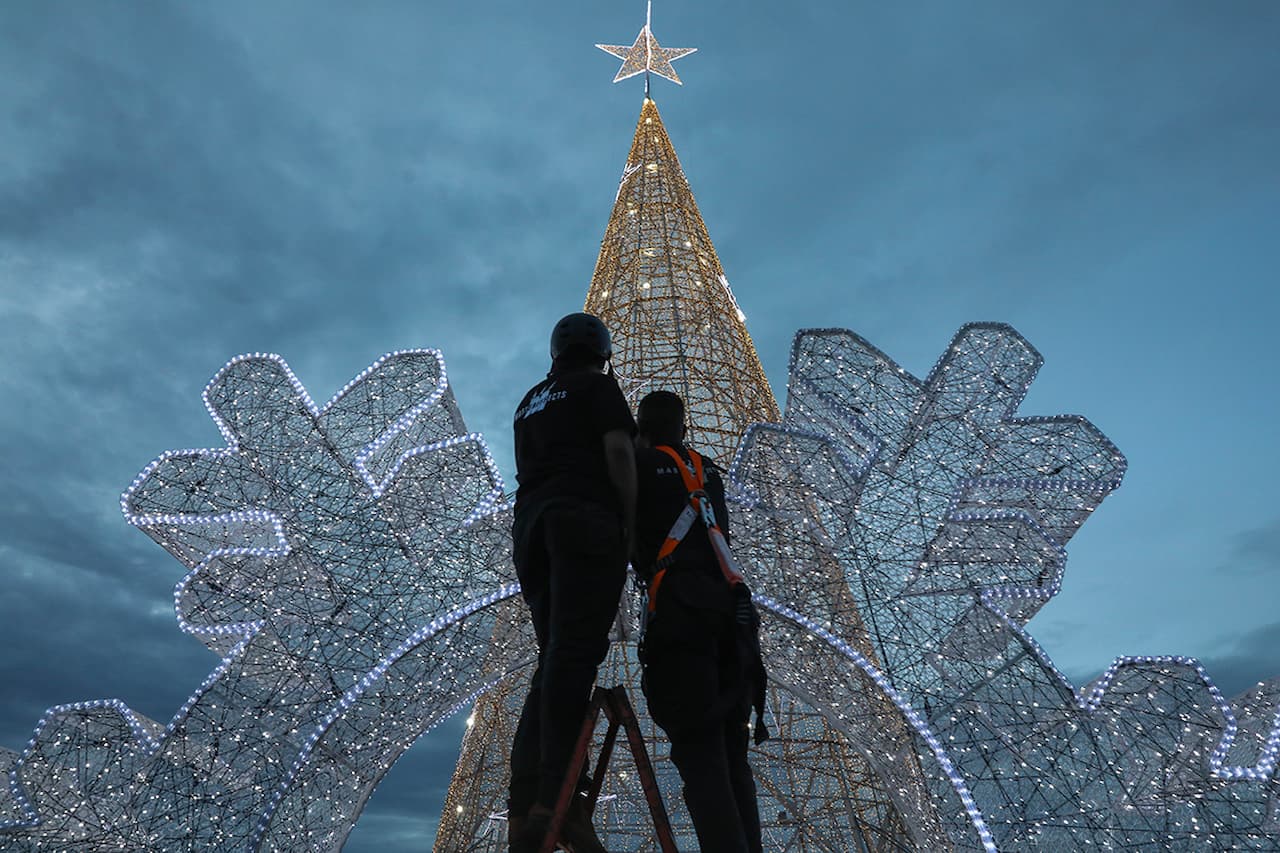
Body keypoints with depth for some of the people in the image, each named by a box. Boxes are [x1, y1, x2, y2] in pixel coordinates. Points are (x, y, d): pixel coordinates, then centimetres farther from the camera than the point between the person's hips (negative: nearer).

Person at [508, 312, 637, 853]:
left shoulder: (531, 401, 30)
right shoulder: (598, 385, 9)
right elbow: (618, 452, -5)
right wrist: (632, 526, -6)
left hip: (530, 525, 7)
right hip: (586, 519, -6)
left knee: (555, 657, 5)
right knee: (576, 652, -15)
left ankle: (525, 806, -3)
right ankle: (556, 797, -23)